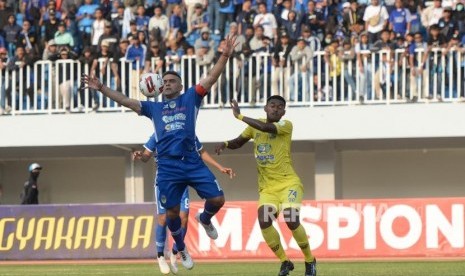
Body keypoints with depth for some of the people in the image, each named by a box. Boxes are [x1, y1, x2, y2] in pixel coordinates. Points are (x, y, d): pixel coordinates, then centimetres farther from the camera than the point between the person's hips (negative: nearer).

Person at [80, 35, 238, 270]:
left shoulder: (190, 98, 13)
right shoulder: (153, 107, 18)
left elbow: (211, 78, 3)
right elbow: (125, 101, 13)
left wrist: (225, 56, -9)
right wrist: (101, 88, 3)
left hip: (192, 162, -1)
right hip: (168, 166, 1)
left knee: (217, 199, -9)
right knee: (172, 212, 2)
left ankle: (205, 219, 27)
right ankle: (181, 250, 24)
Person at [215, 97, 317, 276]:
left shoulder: (286, 125, -9)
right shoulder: (255, 125, 9)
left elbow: (266, 128, -29)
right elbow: (238, 142, 20)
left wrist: (239, 116, -24)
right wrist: (226, 144, -3)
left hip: (288, 183, -4)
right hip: (267, 187, 4)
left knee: (291, 220, -22)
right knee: (264, 221, -19)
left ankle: (310, 261, 1)